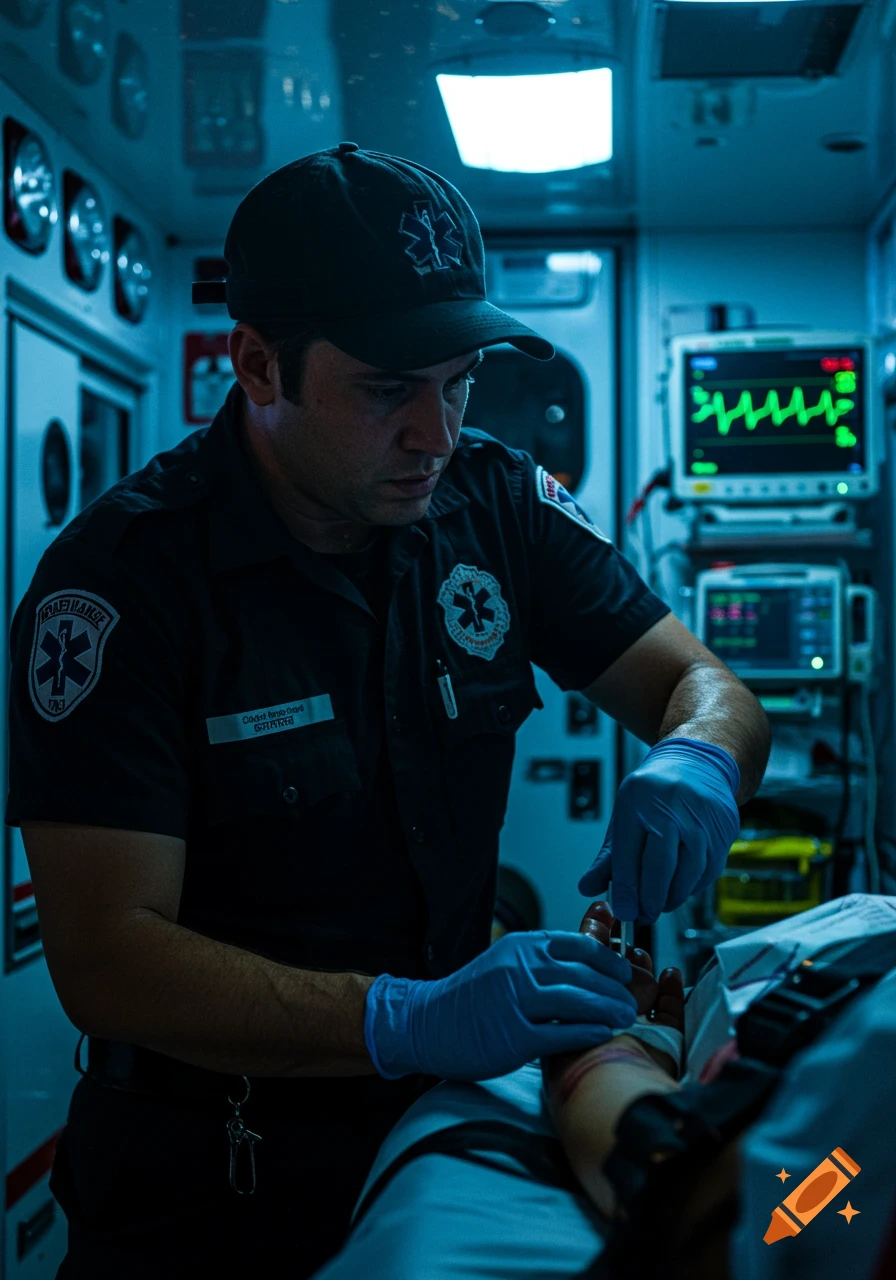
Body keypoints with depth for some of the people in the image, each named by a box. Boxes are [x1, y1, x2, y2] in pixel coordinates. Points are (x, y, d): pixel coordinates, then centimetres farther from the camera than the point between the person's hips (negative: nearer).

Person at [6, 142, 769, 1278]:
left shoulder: (496, 503, -4)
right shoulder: (118, 578, -20)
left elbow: (701, 679, 1)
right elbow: (103, 958, -24)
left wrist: (695, 760, -24)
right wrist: (407, 1022, -37)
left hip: (447, 1120, 5)